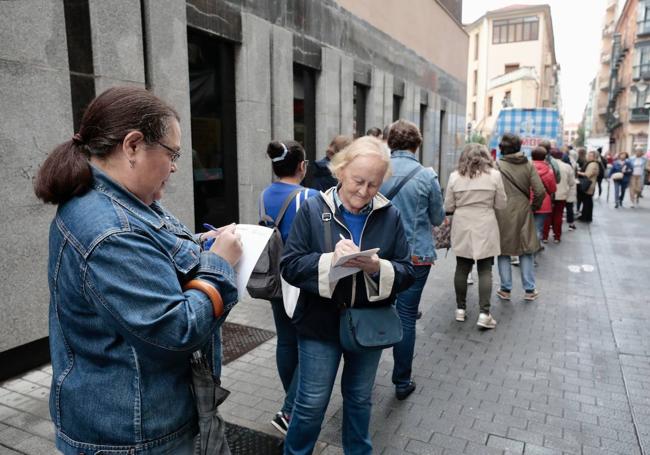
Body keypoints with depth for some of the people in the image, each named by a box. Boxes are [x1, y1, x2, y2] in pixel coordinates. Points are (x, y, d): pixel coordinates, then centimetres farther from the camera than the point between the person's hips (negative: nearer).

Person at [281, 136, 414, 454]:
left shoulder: (390, 215, -3)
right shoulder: (312, 209, -9)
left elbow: (407, 273, -3)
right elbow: (290, 266, -11)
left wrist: (378, 267, -23)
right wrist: (329, 259, -27)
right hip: (321, 322, -2)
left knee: (359, 399, 20)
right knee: (312, 403, 9)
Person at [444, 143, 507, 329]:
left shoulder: (455, 176, 0)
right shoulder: (494, 175, -3)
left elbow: (448, 207, 2)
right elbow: (501, 204, 2)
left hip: (462, 228, 1)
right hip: (485, 228, -1)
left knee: (462, 269, 10)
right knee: (485, 271, 3)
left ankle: (460, 309, 18)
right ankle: (484, 313, 0)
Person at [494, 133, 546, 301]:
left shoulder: (497, 165, -11)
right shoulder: (528, 165, -2)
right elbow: (540, 192, -5)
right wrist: (533, 206, 11)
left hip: (502, 214, -2)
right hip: (523, 213, 3)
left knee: (504, 251, 9)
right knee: (526, 251, 14)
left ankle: (505, 289, 16)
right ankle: (530, 289, 20)